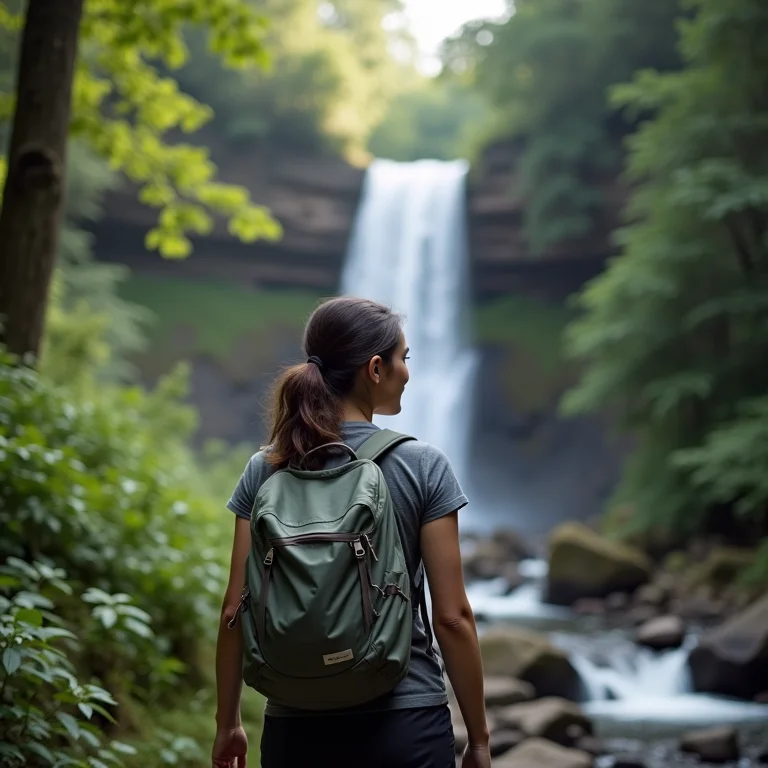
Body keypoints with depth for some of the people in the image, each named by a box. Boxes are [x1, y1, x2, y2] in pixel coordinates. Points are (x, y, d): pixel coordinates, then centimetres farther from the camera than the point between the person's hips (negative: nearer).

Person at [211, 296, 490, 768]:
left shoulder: (264, 471, -1)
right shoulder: (423, 467, -8)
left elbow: (236, 611, 0)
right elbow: (452, 617, -9)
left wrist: (228, 722, 12)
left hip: (297, 726, 3)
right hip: (404, 724, -3)